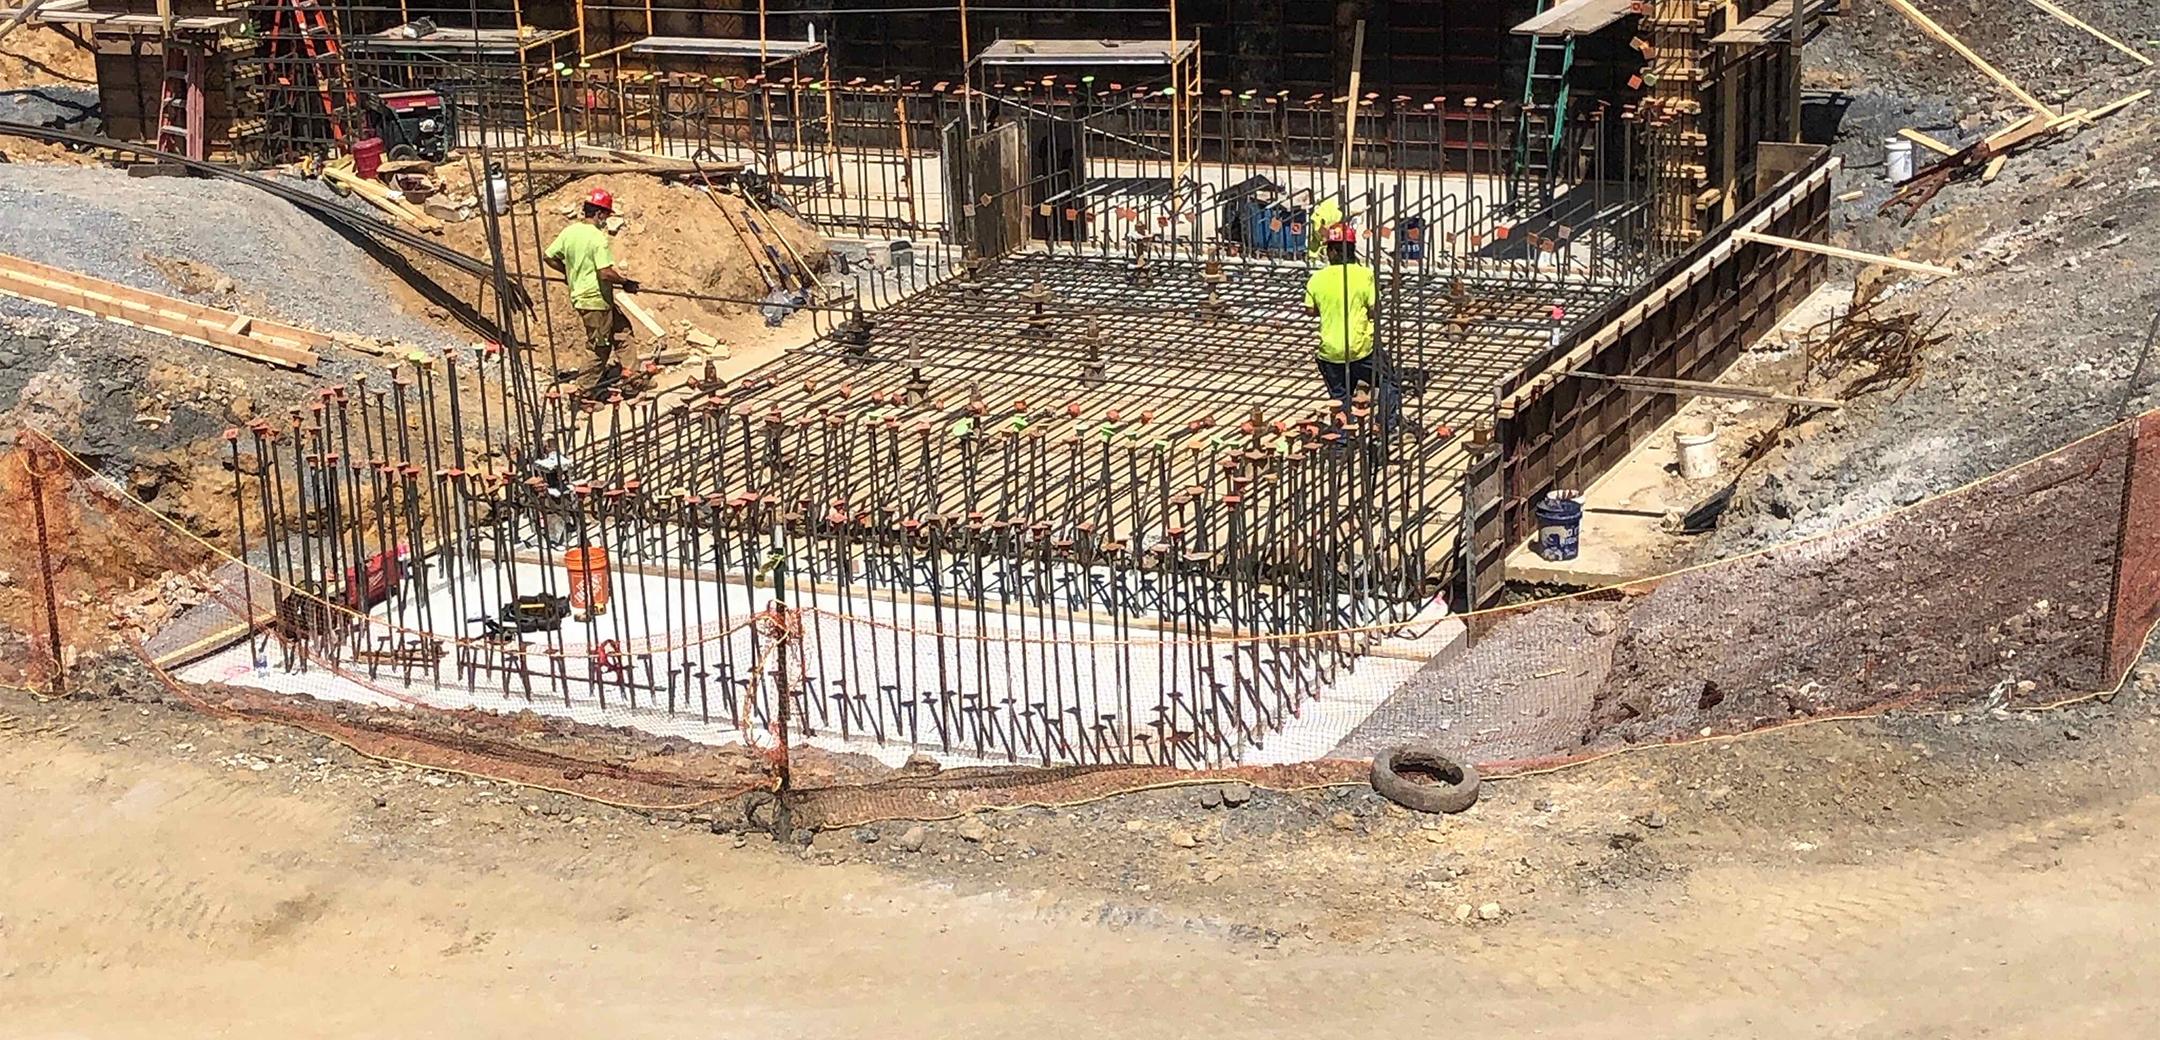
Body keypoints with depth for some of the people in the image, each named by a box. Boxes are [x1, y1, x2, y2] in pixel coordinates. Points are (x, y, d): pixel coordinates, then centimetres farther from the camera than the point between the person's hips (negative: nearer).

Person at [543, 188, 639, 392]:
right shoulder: (598, 238, -21)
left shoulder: (569, 232, 2)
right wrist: (625, 282, -11)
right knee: (598, 346, 3)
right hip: (596, 299, -8)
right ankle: (586, 387, 8)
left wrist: (568, 272, 24)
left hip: (578, 296, 8)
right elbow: (605, 273, -27)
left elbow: (549, 257, 10)